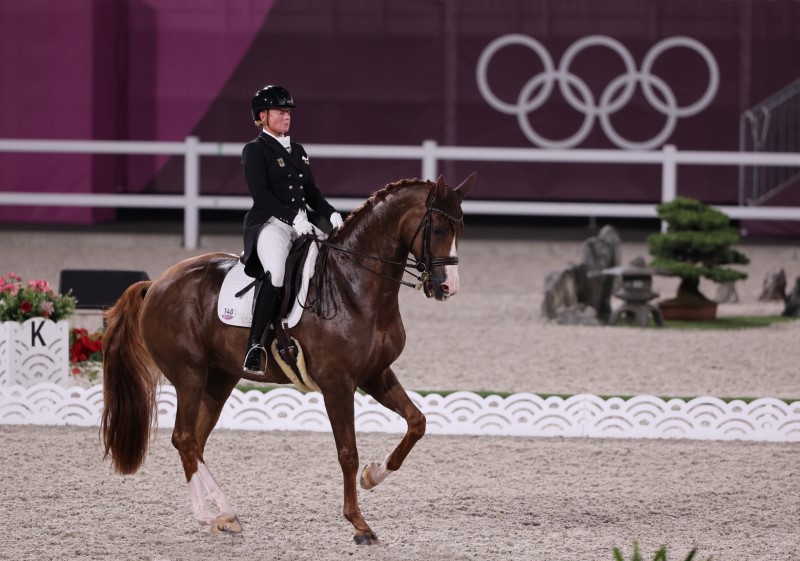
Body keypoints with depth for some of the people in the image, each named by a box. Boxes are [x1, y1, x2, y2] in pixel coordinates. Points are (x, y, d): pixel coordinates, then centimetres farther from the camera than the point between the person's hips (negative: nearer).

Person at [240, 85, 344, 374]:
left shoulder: (297, 151, 22)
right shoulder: (255, 150, -1)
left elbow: (312, 192, 23)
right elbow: (260, 193, -13)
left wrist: (331, 214, 4)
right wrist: (292, 217, -21)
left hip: (300, 224, 8)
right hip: (269, 223, -8)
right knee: (276, 272, -35)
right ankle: (254, 346, -37)